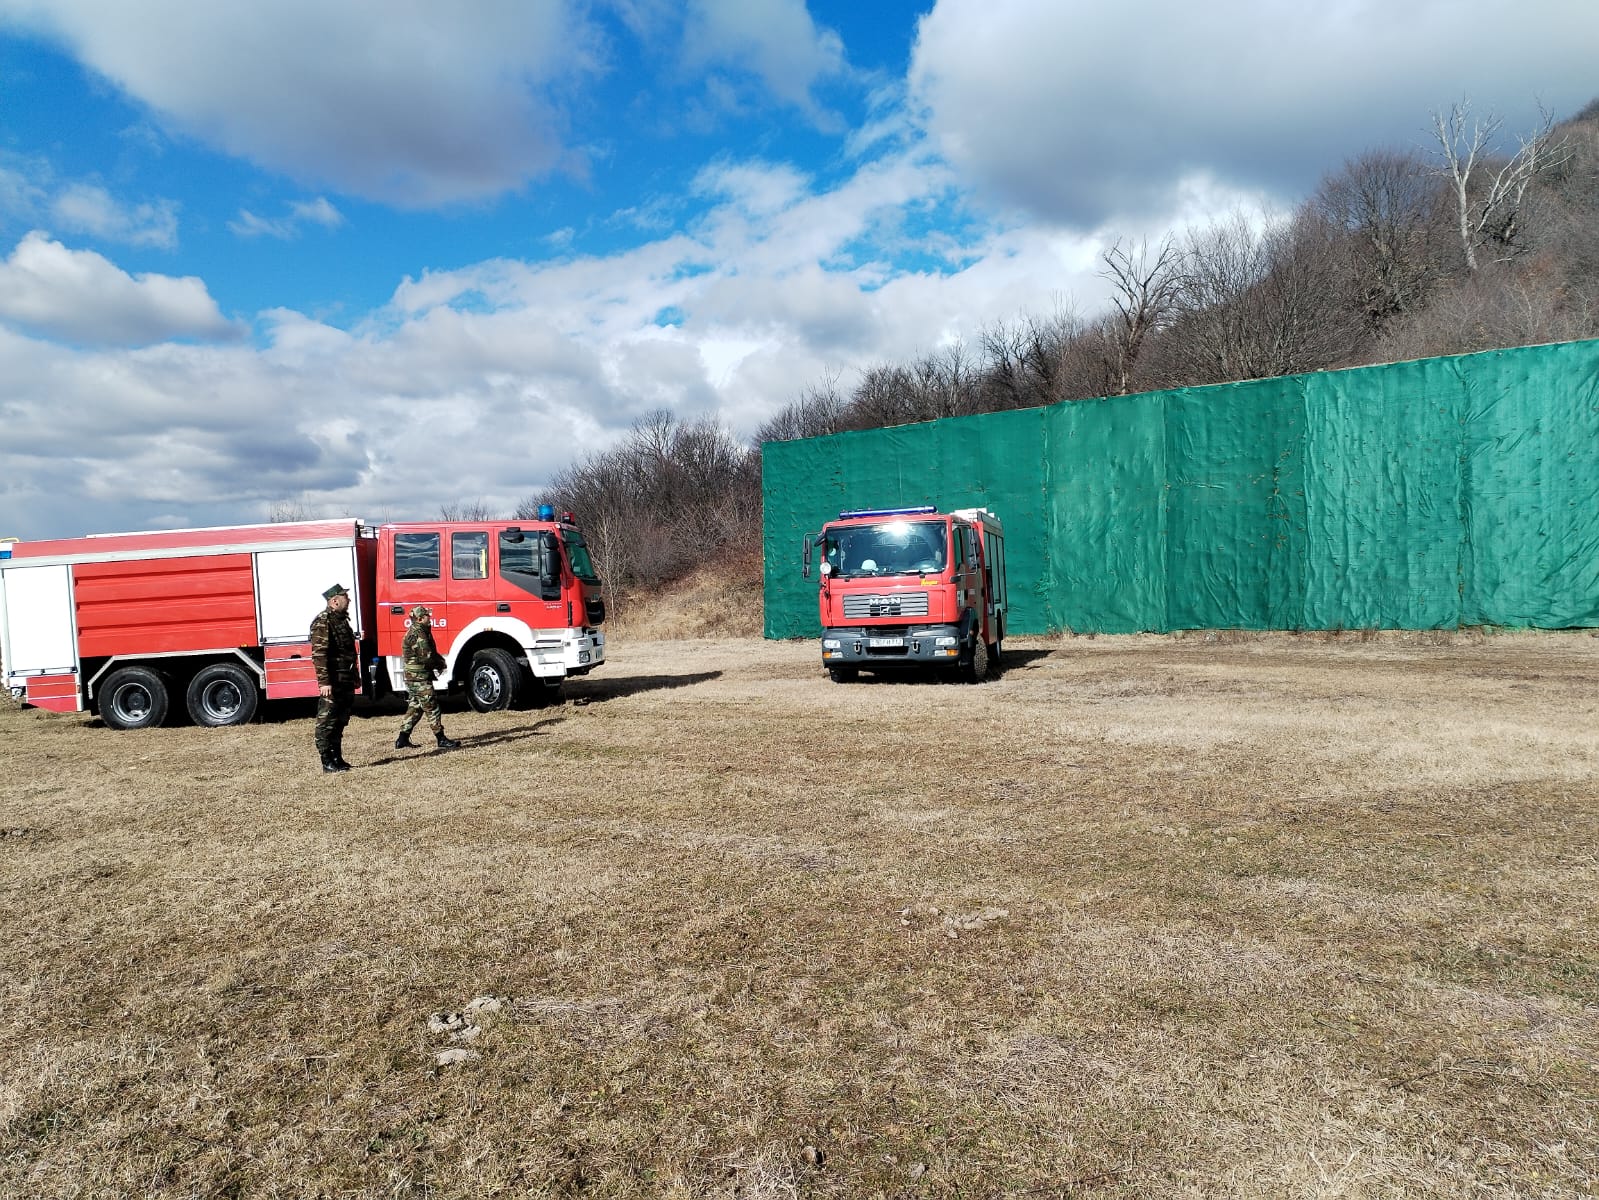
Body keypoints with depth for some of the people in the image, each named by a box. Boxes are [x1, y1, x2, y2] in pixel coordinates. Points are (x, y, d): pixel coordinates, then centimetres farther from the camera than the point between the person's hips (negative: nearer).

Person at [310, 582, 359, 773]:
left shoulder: (342, 619, 16)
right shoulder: (323, 622, -13)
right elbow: (319, 654, -20)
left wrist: (355, 675, 23)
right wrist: (323, 682, -25)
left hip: (346, 681, 9)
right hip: (333, 682, -9)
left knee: (340, 721, 14)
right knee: (327, 722, -2)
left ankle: (337, 758, 22)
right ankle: (327, 761, 1)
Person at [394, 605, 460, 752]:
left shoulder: (422, 632, 16)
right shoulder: (417, 635, -18)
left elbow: (431, 652, 20)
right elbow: (426, 657, -23)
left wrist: (439, 660, 2)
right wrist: (440, 664, -7)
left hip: (413, 679, 11)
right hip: (419, 679, -11)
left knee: (416, 708, 15)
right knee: (432, 707, -7)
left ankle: (402, 739, 18)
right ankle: (441, 740, -5)